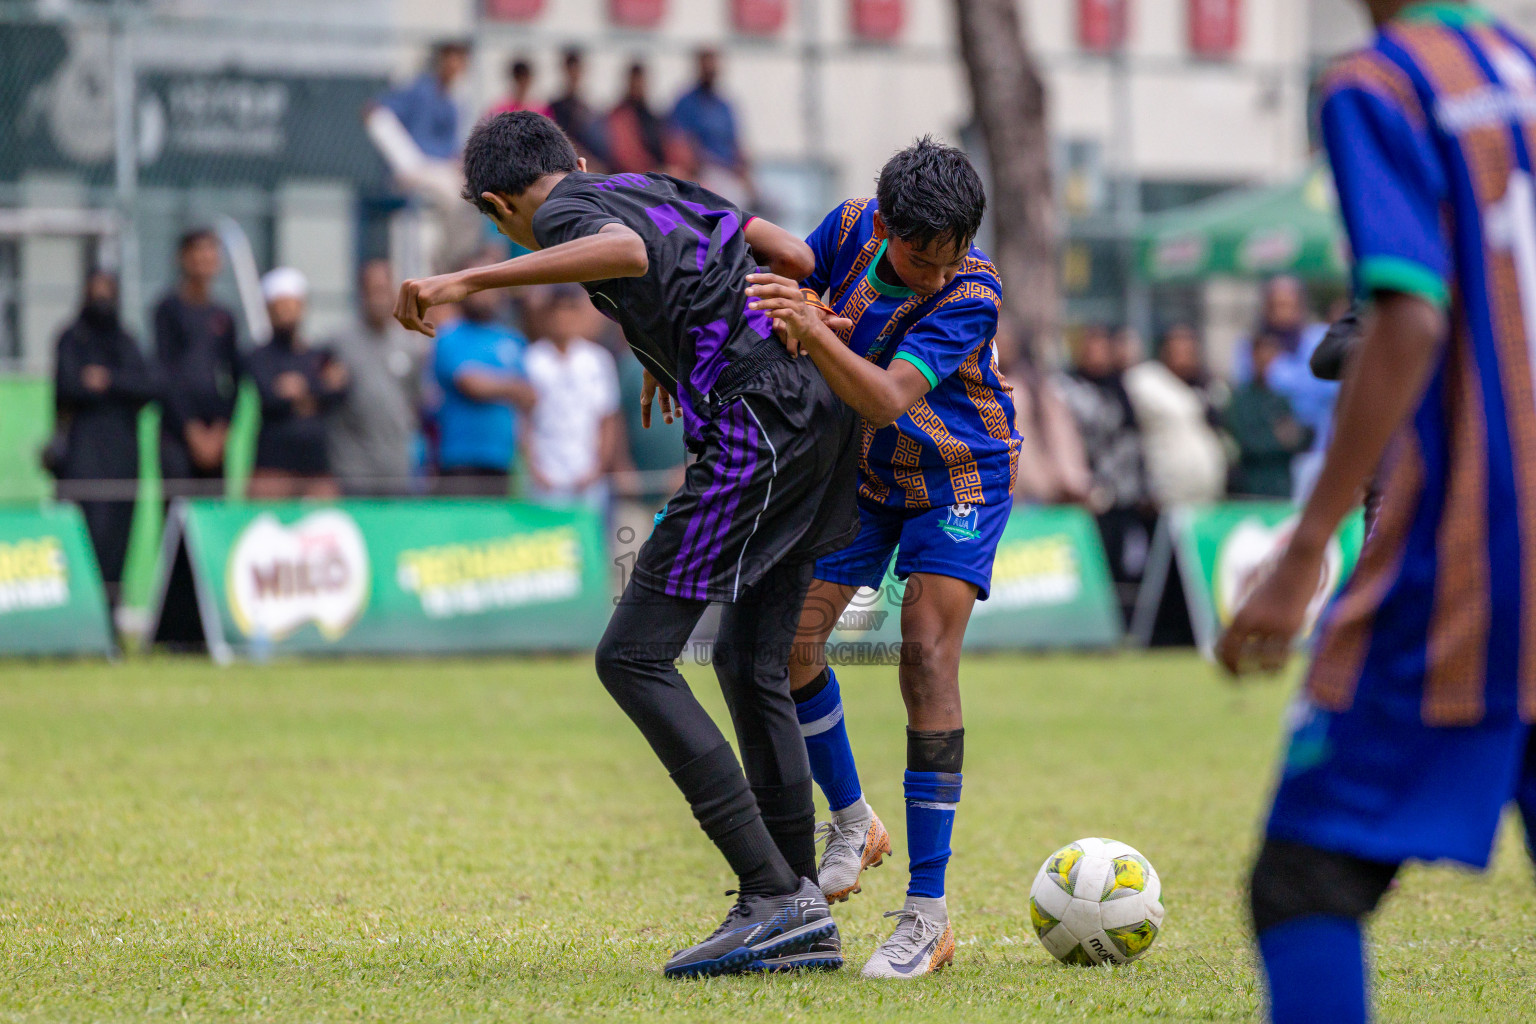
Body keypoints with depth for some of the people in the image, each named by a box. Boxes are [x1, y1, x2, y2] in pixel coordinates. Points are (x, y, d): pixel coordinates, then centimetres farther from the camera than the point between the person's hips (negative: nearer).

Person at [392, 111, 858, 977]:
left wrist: (469, 281, -28)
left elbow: (628, 251, -26)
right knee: (752, 664, 15)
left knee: (633, 659, -5)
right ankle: (806, 918, 14)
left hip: (755, 426, -9)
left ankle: (771, 894, -12)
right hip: (822, 400, 9)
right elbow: (795, 257, 24)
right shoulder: (655, 188, 24)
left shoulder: (566, 212, -1)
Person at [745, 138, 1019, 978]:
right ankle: (851, 821, 21)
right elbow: (783, 284, 5)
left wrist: (814, 333, -55)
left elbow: (887, 400, -41)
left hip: (958, 479, -5)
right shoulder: (852, 227, -16)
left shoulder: (972, 294, -29)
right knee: (791, 635, -7)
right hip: (861, 474, 5)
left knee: (927, 654, -20)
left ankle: (928, 915, -18)